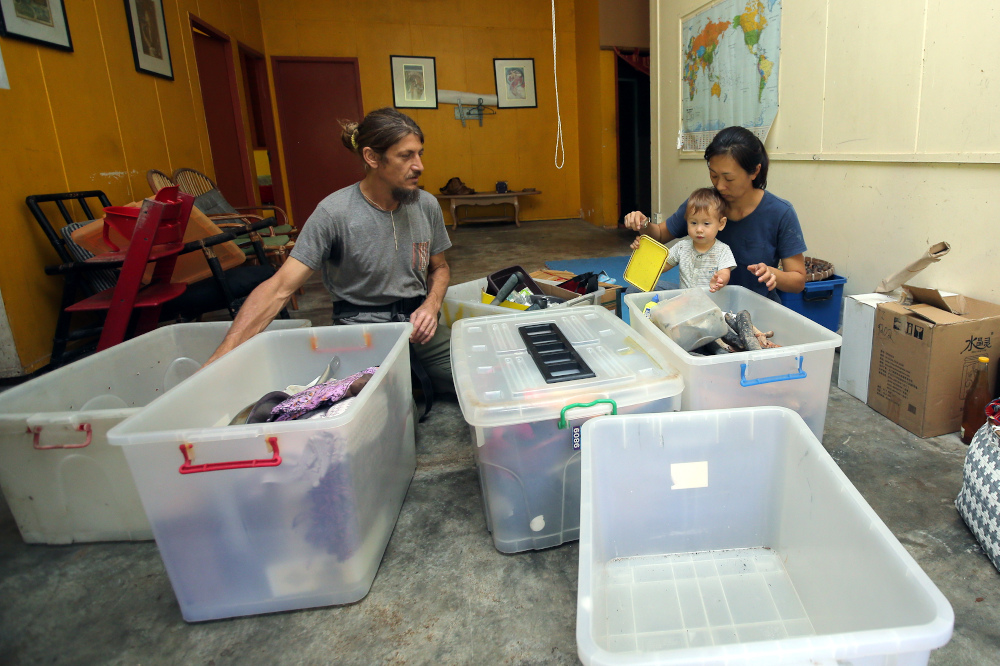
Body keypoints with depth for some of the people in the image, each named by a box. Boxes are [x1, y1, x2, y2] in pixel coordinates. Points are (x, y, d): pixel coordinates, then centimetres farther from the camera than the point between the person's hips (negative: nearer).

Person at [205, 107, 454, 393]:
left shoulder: (427, 205, 3)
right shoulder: (334, 213, -12)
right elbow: (280, 287, -17)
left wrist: (431, 306, -5)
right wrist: (221, 359, -27)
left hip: (417, 323, 5)